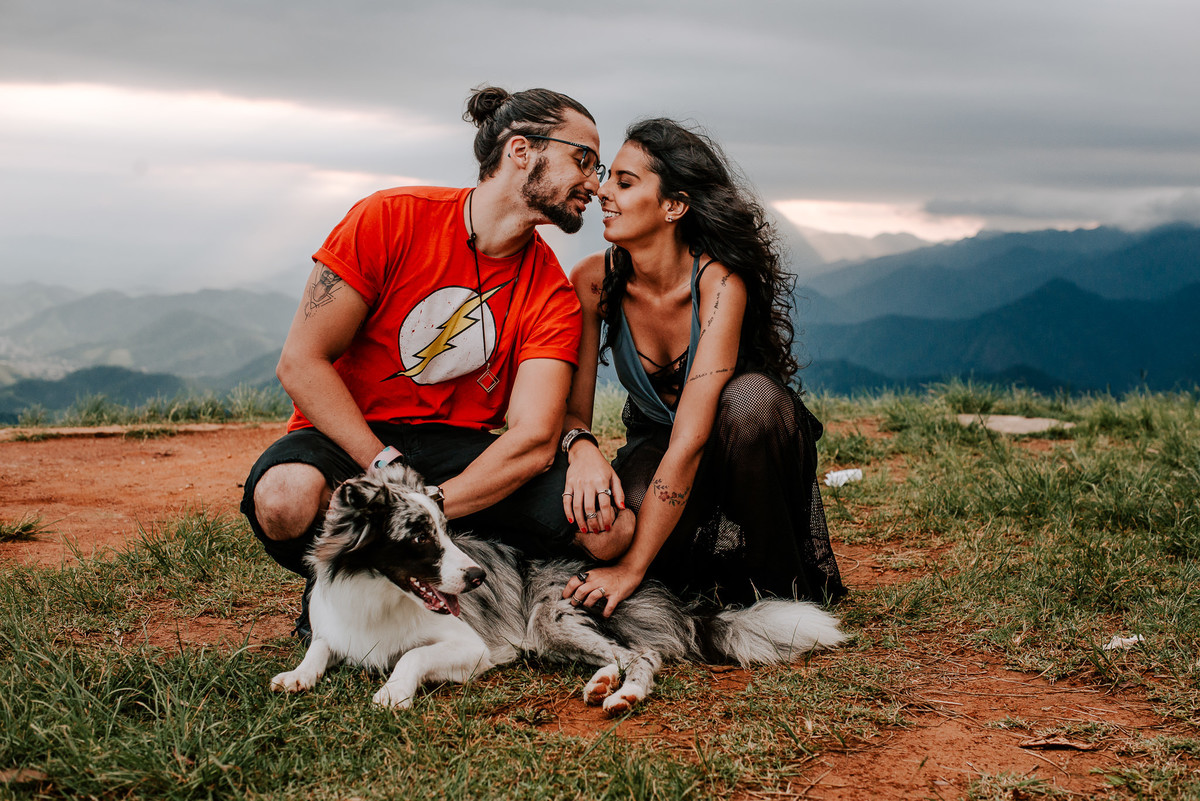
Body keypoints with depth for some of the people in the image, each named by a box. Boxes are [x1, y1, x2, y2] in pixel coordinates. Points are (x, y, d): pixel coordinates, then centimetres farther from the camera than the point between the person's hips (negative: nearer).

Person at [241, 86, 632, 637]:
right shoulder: (389, 219, -12)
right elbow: (300, 363, -13)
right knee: (287, 498, -39)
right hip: (347, 437, -2)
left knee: (611, 531, -22)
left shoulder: (551, 294, -4)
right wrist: (390, 473, -23)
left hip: (459, 448, 3)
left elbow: (533, 441, -15)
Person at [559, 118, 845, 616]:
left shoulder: (720, 280, -29)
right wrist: (582, 449, -39)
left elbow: (691, 436, -35)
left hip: (739, 444, -2)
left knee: (750, 398, -38)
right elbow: (570, 407, -13)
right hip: (654, 448, 2)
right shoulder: (593, 281, -16)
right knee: (612, 516, -33)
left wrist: (630, 569, -39)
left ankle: (781, 592, -18)